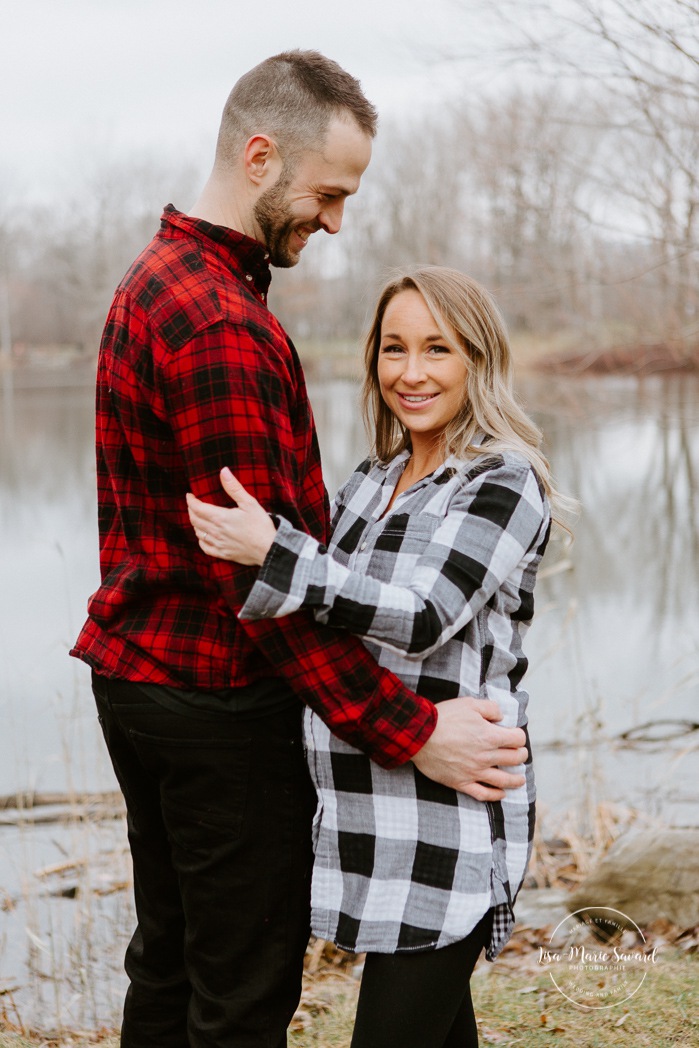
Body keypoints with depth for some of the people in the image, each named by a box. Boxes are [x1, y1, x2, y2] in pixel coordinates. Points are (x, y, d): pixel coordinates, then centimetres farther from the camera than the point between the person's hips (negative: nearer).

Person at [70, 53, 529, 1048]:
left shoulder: (153, 282, 11)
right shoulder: (222, 329, -23)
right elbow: (262, 575, -26)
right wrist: (409, 729, -24)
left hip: (136, 675, 10)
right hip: (218, 703, -10)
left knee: (168, 964, 20)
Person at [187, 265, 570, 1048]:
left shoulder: (504, 482, -10)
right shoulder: (373, 481, 13)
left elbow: (425, 616, -22)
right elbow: (323, 615, 24)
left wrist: (272, 554, -28)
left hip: (450, 818, -8)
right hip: (373, 813, 8)